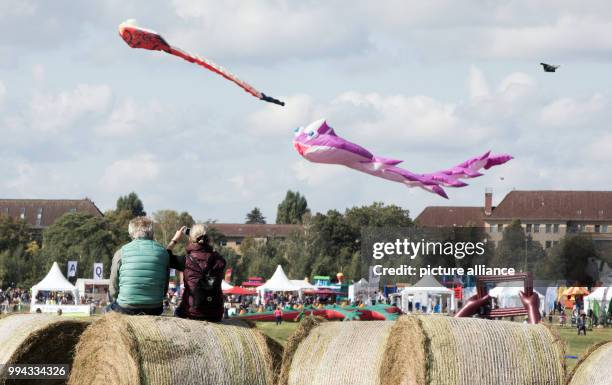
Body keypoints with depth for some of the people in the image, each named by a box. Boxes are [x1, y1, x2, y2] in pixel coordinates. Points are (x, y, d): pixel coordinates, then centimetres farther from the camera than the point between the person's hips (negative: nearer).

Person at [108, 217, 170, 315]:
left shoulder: (121, 253, -2)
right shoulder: (162, 252, 3)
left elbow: (113, 289, 2)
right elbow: (165, 287, 8)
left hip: (126, 310, -2)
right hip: (154, 310, 2)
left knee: (109, 309, 30)